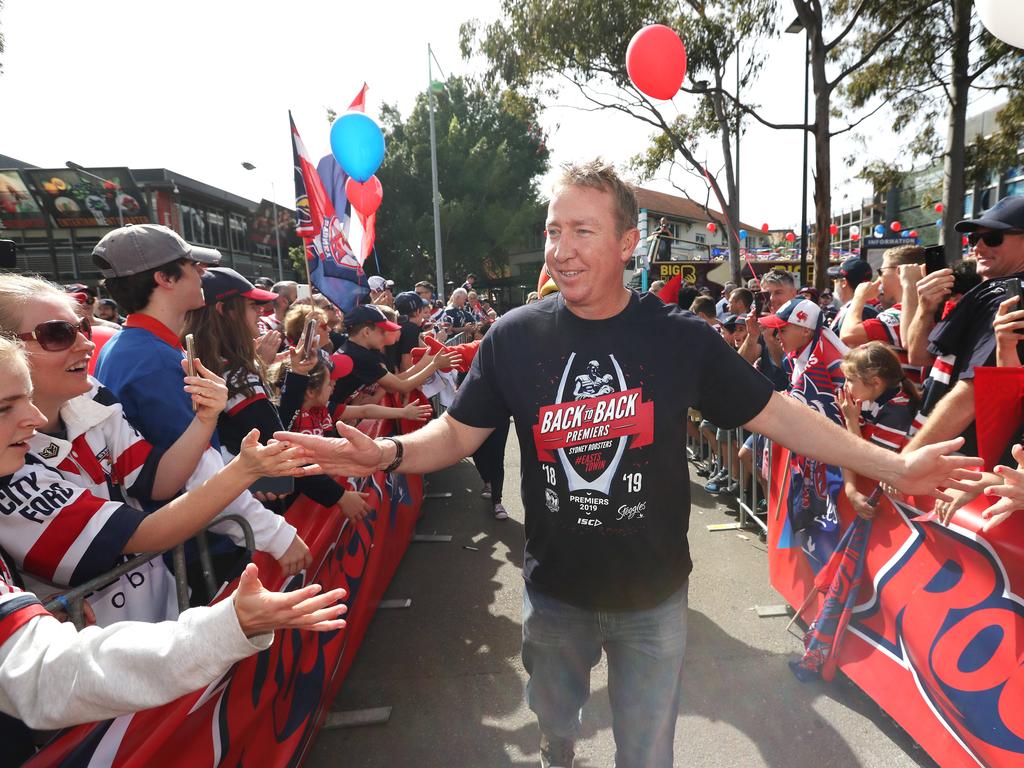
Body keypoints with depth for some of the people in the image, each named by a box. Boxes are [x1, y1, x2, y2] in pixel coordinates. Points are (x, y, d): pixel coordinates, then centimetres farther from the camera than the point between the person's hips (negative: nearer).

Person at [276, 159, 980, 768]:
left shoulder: (681, 336, -13)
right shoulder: (515, 337, -12)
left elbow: (772, 412, -5)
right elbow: (459, 433, -7)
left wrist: (894, 465, -10)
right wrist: (388, 453, -25)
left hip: (654, 596, -1)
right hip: (554, 590, 2)